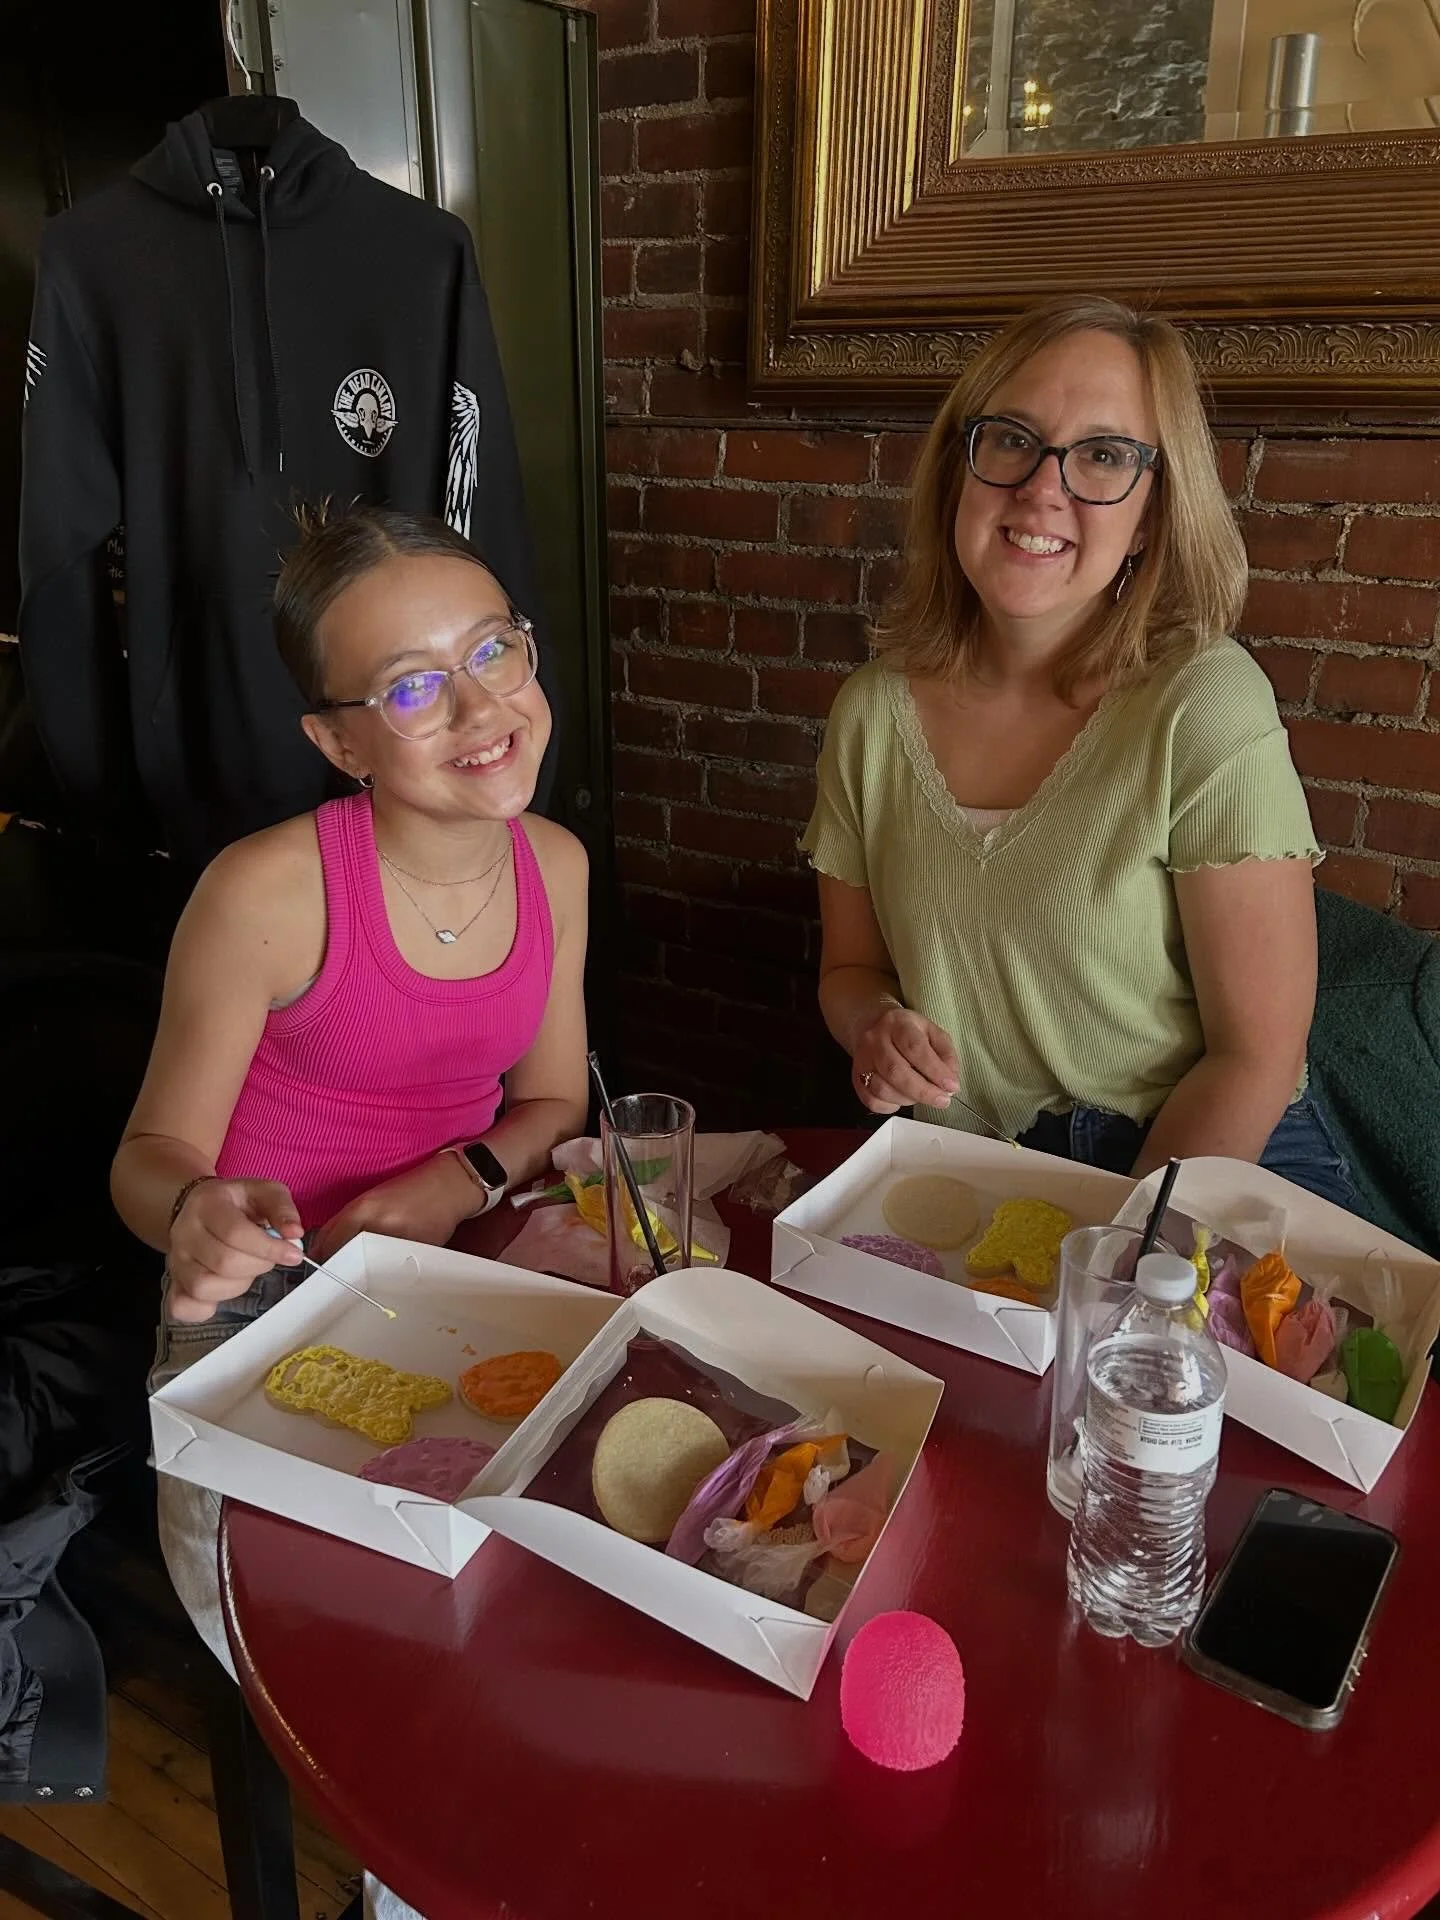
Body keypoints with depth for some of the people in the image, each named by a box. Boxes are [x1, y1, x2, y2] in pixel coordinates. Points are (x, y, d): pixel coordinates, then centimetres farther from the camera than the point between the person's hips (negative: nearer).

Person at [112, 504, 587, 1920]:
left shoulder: (554, 864, -5)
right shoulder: (266, 893, -21)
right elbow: (155, 1154, -10)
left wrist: (462, 1179, -14)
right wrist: (196, 1217, -34)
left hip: (458, 1265, 5)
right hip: (267, 1302, -4)